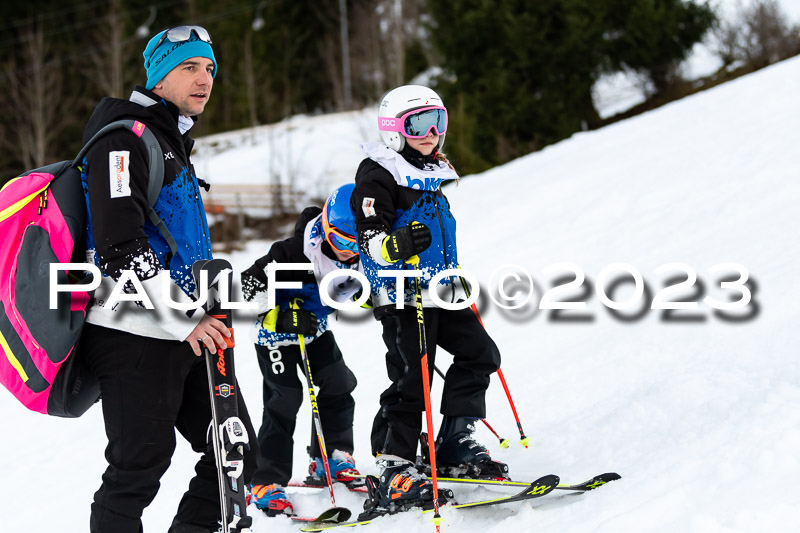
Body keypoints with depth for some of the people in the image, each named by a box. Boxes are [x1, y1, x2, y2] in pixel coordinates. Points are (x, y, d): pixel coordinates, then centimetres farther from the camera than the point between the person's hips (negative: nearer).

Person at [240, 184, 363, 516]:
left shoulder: (360, 255, -10)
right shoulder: (295, 251, -32)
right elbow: (250, 283, -27)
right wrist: (281, 317, -33)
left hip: (315, 329, 7)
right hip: (276, 333, -7)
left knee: (338, 385, 2)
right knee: (285, 397, -12)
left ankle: (332, 459, 21)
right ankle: (267, 481, -7)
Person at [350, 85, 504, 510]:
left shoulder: (432, 173, 17)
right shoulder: (378, 176, -10)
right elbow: (370, 240, -18)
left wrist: (455, 277, 37)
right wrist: (396, 245, -37)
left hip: (441, 291, 9)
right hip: (402, 296, -9)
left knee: (479, 353, 5)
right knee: (411, 380, -10)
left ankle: (455, 443, 13)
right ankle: (392, 469, -7)